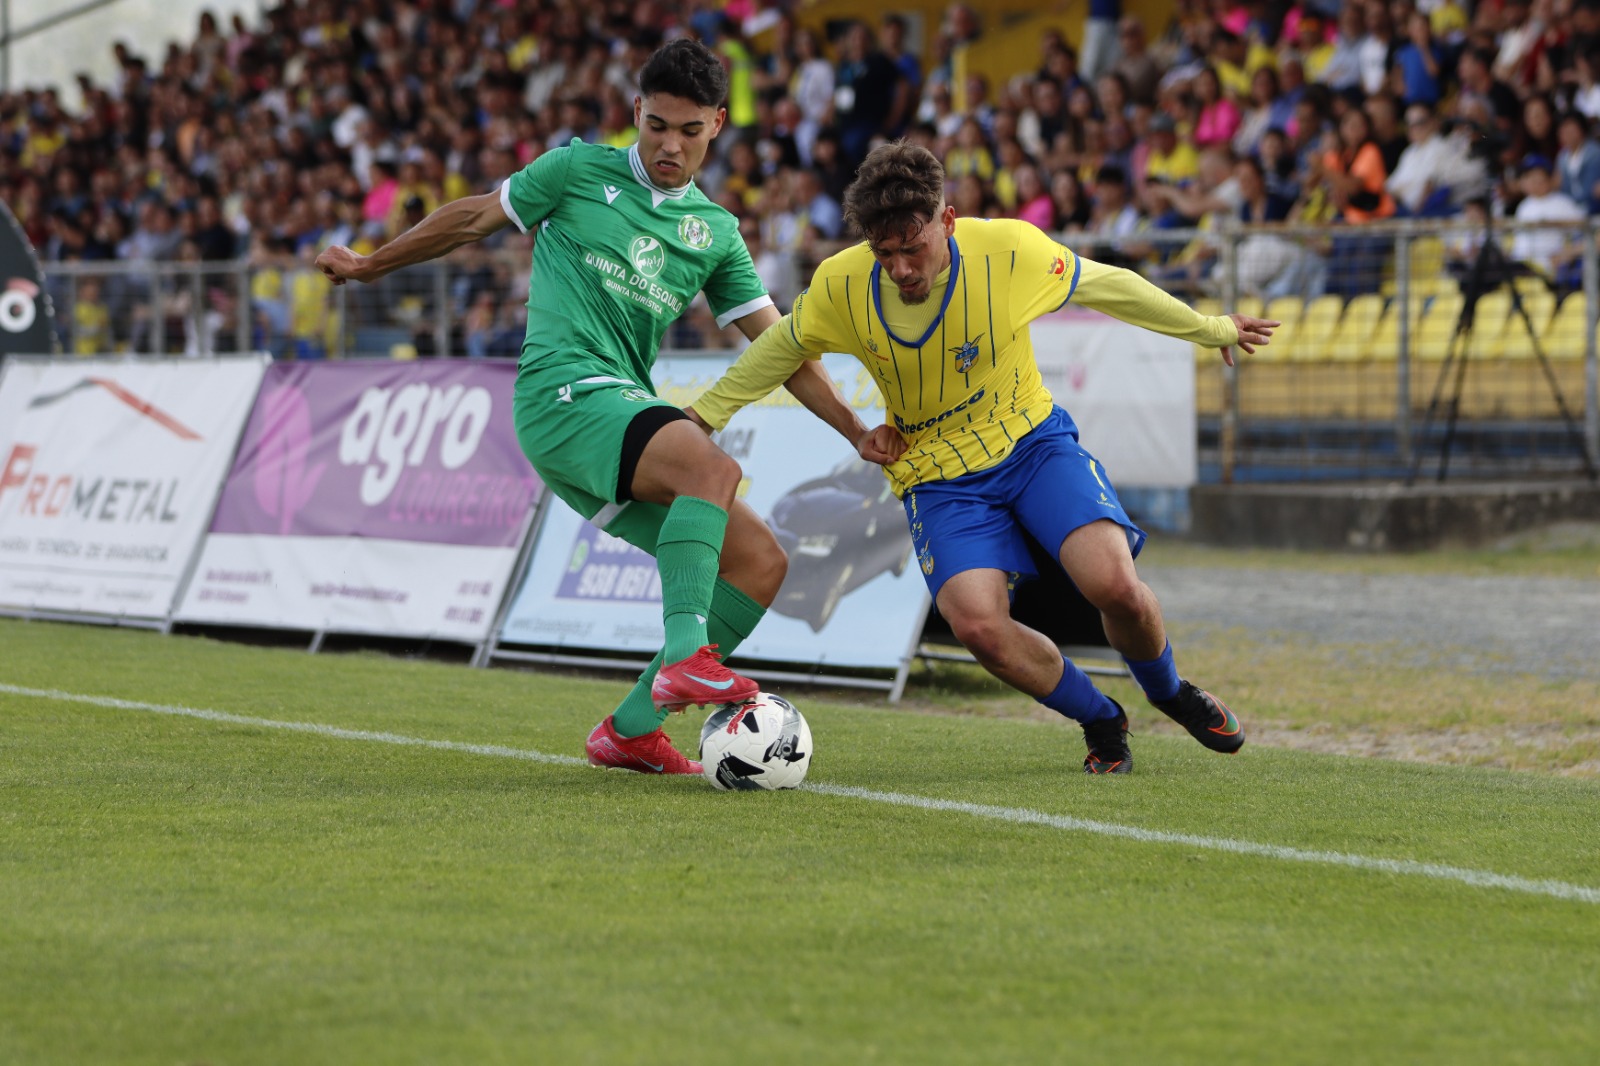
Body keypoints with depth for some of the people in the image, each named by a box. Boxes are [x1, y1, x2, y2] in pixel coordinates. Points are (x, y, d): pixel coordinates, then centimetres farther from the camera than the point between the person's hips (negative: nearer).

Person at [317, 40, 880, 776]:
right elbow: (475, 218, 17)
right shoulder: (581, 171, 6)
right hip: (563, 392, -6)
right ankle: (684, 655, -45)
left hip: (627, 410, 6)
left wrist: (851, 425, 4)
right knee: (712, 466, -32)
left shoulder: (715, 232, 17)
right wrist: (372, 265, 24)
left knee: (759, 560, -5)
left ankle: (630, 729, -1)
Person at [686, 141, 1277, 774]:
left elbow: (1105, 286, 0)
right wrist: (703, 414, 14)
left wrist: (1209, 329, 12)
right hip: (937, 476, 1)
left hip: (1031, 440, -1)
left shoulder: (1008, 250, -18)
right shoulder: (841, 285, -15)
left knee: (1114, 584, -24)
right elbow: (783, 348, 8)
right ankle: (1101, 723, 3)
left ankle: (1170, 695, 11)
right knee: (978, 625, -25)